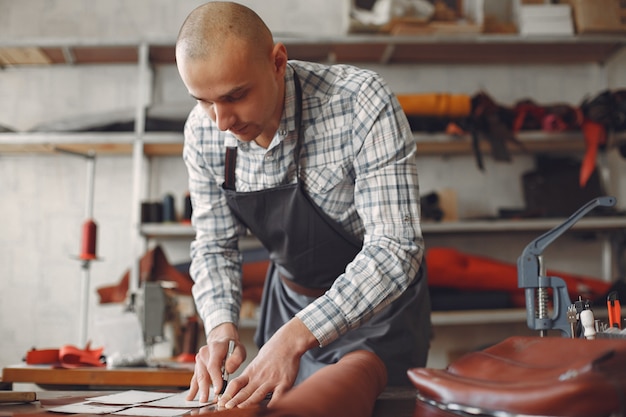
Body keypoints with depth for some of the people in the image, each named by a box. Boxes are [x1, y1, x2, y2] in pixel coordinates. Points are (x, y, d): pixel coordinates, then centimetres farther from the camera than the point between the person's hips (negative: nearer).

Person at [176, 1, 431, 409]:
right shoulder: (203, 131, -13)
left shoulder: (361, 103, -30)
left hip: (378, 309, -4)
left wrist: (294, 337, -42)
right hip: (289, 299, 5)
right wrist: (222, 325, -23)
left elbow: (395, 250, -34)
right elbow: (214, 247, -3)